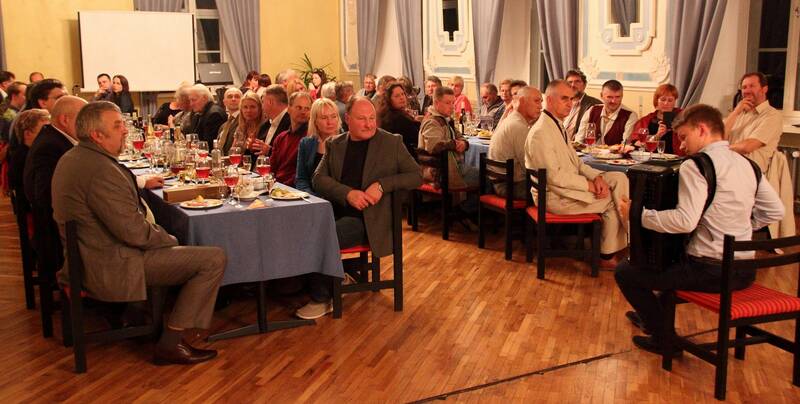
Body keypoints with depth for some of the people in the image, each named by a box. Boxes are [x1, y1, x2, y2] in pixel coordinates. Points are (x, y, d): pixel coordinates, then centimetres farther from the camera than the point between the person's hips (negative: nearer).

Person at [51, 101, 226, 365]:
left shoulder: (72, 158, 7)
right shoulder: (101, 170, -25)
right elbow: (133, 231, -25)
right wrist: (168, 239, -8)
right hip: (111, 266, -11)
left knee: (168, 239, 32)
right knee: (214, 259, -12)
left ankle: (145, 319, 32)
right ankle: (171, 343, -6)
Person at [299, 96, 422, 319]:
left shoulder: (391, 143, 4)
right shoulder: (334, 144, 13)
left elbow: (416, 176, 1)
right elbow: (319, 178, 4)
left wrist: (382, 184, -14)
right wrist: (348, 193, -14)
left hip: (366, 218, -4)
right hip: (335, 211, 4)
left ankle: (322, 299, -3)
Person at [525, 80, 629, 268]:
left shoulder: (558, 126, 14)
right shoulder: (540, 133, -20)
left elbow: (576, 163, 14)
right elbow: (554, 176, -23)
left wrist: (597, 177, -5)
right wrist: (590, 185, -18)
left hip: (570, 184, 10)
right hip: (554, 196, -10)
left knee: (619, 178, -3)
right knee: (611, 200, -6)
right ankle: (607, 256, 12)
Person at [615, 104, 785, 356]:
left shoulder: (696, 165, -15)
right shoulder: (747, 165, 9)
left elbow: (685, 221, -25)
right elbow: (775, 212, 12)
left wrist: (638, 215, -15)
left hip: (710, 272, -9)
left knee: (625, 272, 4)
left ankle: (664, 339, 10)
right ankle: (653, 315, 48)